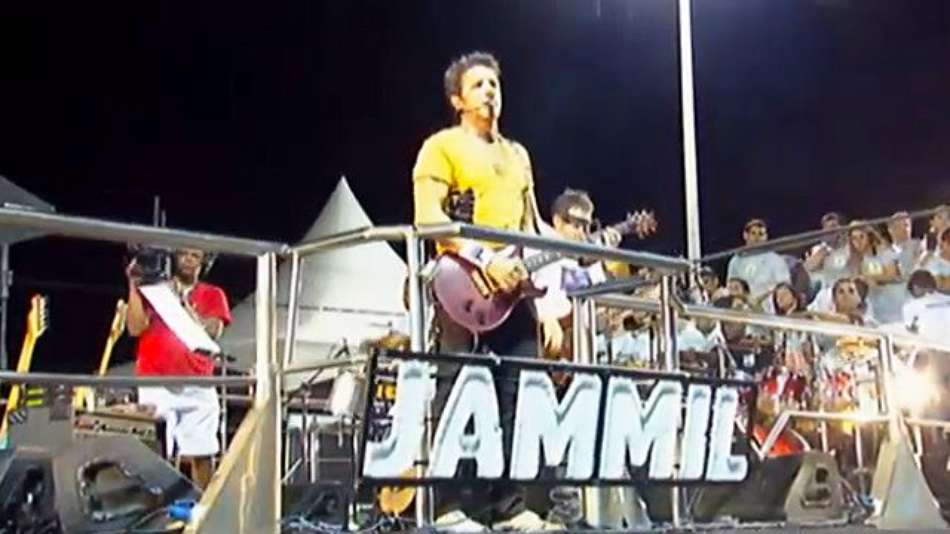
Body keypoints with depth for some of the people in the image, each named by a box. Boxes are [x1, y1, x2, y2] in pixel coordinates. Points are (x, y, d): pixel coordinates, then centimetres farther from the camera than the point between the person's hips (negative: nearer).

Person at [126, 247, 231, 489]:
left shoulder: (213, 295, 13)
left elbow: (212, 332, -3)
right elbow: (136, 328, -1)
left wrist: (183, 301, -8)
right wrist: (134, 287, -6)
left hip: (198, 386, 1)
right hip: (156, 384, -1)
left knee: (201, 454, -3)